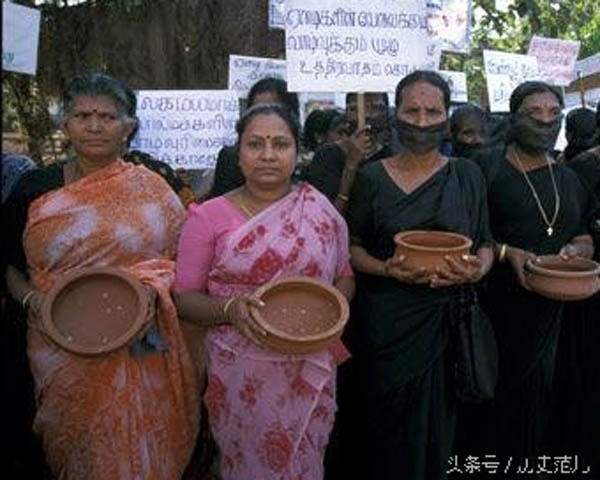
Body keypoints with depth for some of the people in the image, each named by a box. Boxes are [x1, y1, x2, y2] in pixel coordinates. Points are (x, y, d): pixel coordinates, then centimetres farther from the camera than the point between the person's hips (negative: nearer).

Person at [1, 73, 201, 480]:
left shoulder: (153, 188, 2)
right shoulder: (35, 189, 4)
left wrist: (152, 290, -15)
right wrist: (33, 299, -9)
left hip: (142, 353, -1)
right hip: (64, 351, 1)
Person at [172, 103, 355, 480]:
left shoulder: (319, 209, 2)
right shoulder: (209, 216, -4)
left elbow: (345, 276, 11)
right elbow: (184, 297, -2)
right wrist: (230, 308, -21)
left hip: (310, 371, 2)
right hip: (240, 375, -1)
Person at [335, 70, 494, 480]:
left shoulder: (467, 175, 5)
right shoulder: (372, 177, 1)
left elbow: (486, 243, 10)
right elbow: (351, 247, 3)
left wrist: (478, 269, -12)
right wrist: (386, 269, -16)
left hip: (446, 321, 2)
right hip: (385, 322, -1)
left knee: (436, 427, 10)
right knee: (385, 427, 6)